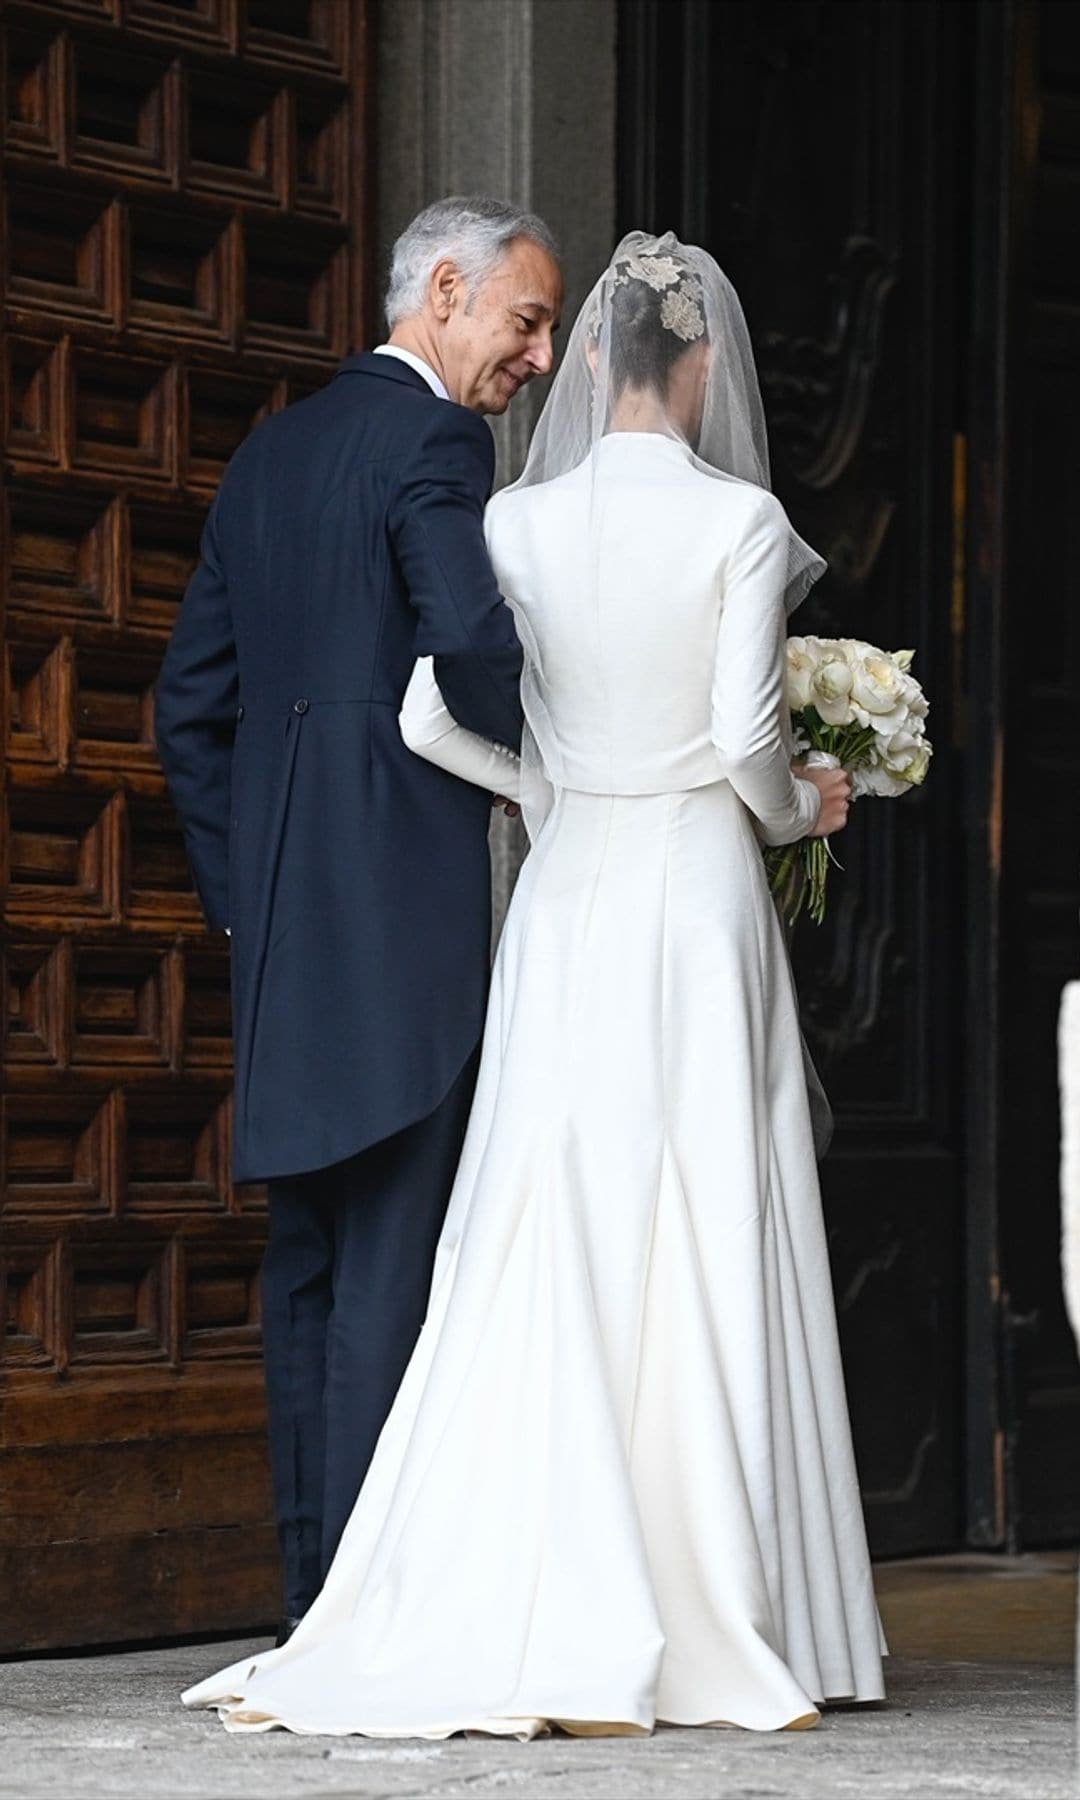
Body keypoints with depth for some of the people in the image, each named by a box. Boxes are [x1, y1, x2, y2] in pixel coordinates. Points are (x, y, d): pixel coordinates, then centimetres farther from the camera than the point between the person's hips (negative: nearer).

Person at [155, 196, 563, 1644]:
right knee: (394, 1260, -7)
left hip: (282, 929, 8)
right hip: (404, 922, -8)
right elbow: (476, 651, -24)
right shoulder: (435, 444, -8)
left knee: (310, 1261, 11)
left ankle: (314, 1604, 14)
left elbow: (191, 700, 18)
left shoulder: (269, 454, 18)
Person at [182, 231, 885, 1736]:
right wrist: (800, 809, 9)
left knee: (546, 1239, 3)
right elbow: (746, 732, -13)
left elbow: (432, 721, 0)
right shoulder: (741, 522, -7)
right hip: (700, 893, -3)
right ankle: (707, 1615, 1)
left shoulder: (521, 520, 3)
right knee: (703, 1239, 0)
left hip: (565, 896, 3)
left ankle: (532, 1617, -1)